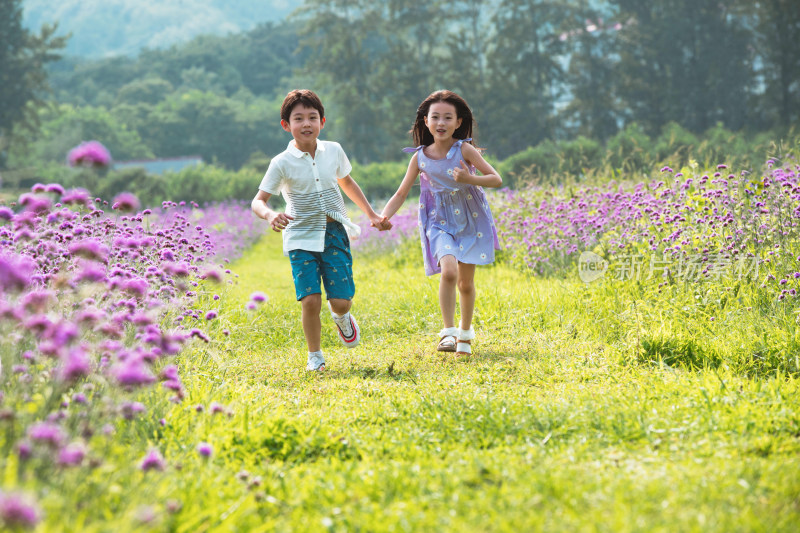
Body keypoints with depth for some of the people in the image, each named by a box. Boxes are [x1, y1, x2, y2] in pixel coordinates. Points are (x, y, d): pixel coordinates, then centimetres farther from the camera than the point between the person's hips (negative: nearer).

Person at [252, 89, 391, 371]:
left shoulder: (333, 151, 4)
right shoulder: (282, 163, -7)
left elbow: (347, 182, 23)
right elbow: (258, 201, -10)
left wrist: (373, 215, 25)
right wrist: (270, 215, -33)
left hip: (334, 233, 2)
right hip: (301, 238, -2)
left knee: (341, 301, -6)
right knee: (310, 299, -13)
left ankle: (341, 317, 32)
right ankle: (315, 355, 10)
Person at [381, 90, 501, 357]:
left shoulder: (464, 150, -12)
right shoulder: (420, 157, -6)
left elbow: (496, 179, -10)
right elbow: (401, 194, 0)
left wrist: (470, 179, -28)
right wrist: (382, 218, -15)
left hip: (470, 220, 0)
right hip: (440, 223, 0)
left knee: (466, 282, 8)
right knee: (448, 271, -25)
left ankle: (465, 334, 30)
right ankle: (448, 331, -14)